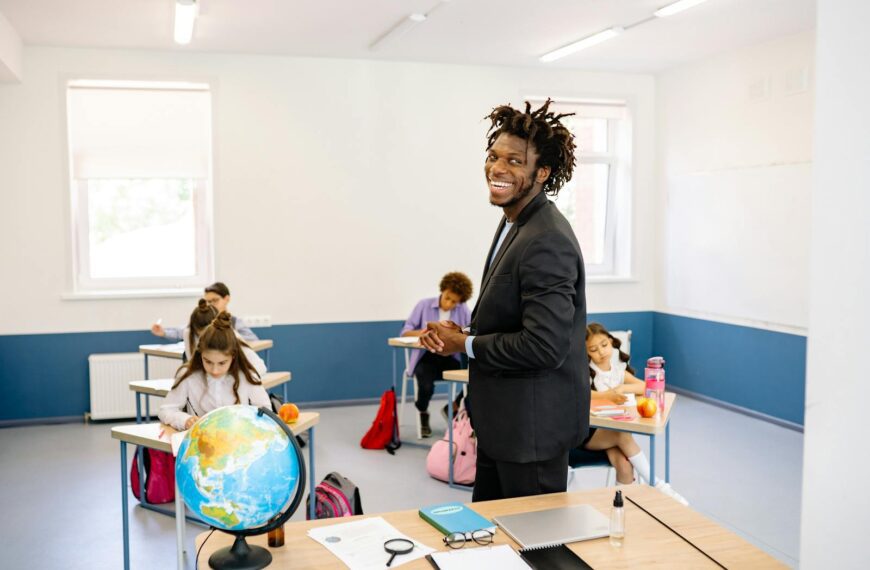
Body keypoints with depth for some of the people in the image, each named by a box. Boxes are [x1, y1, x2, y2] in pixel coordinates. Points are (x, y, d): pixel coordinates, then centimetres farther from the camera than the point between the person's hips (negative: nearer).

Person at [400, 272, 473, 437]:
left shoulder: (463, 310, 3)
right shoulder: (424, 305, 0)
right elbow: (405, 332, -3)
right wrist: (421, 332, -24)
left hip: (450, 358, 2)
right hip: (427, 358, -2)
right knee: (426, 385, -33)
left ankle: (453, 408, 7)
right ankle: (423, 415, 5)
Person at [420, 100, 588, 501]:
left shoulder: (547, 243, -24)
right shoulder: (515, 222, 8)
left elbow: (544, 345, -28)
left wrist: (465, 345, -16)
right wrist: (461, 332, -1)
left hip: (533, 426, -10)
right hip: (503, 422, 10)